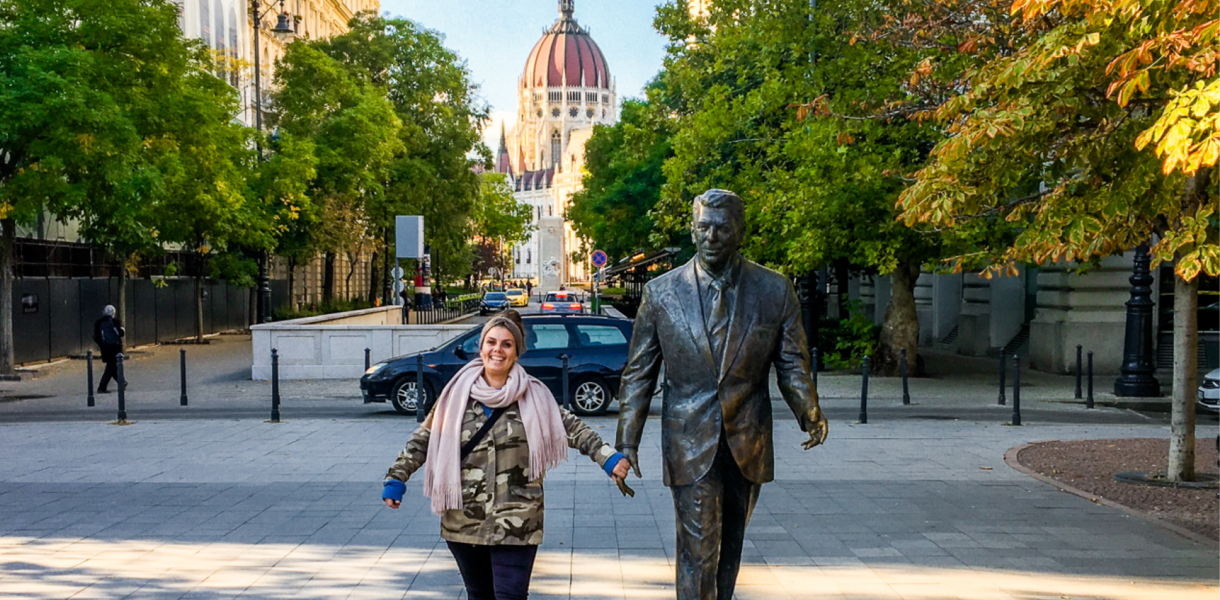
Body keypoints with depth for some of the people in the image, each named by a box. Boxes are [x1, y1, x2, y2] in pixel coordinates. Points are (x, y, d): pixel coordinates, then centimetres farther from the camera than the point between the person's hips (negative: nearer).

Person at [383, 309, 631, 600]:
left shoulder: (533, 395, -1)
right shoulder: (458, 393, 2)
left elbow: (571, 428, 1)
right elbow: (424, 439, 8)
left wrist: (607, 457, -9)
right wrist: (397, 477, 2)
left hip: (516, 523, -2)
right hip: (464, 520, 2)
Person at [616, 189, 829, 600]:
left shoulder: (775, 290, -1)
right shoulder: (661, 292, -2)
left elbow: (792, 364, 3)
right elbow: (638, 373, 1)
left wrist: (809, 413, -12)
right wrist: (627, 441, -4)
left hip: (748, 444, 2)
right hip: (690, 444, -2)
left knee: (730, 548, 16)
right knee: (697, 550, -4)